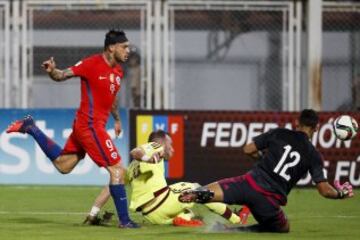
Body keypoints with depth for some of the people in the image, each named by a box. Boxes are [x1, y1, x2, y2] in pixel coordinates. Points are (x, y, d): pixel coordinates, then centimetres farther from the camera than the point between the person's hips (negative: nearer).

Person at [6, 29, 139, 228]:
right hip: (90, 126, -9)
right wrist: (52, 72, -36)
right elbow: (63, 75, -14)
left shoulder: (118, 70, 10)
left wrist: (117, 119, 36)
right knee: (118, 170, -9)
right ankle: (124, 220, -2)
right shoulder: (92, 64, -15)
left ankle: (30, 128, 27)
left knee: (63, 165, 21)